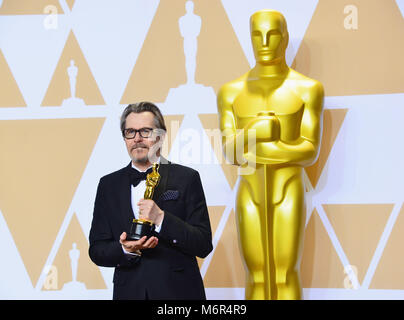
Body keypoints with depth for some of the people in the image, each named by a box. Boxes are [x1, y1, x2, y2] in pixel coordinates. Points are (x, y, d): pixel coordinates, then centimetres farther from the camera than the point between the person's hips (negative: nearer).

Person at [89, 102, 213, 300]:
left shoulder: (186, 178, -1)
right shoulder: (108, 185, 7)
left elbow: (203, 246, -7)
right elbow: (96, 251, 4)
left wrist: (161, 219, -19)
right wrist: (125, 250, -15)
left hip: (178, 292, -2)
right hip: (129, 292, 2)